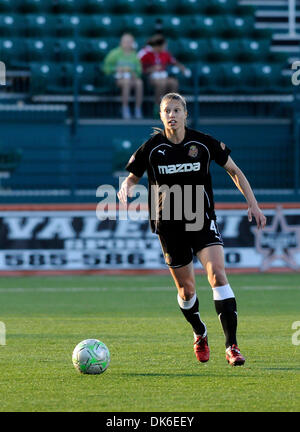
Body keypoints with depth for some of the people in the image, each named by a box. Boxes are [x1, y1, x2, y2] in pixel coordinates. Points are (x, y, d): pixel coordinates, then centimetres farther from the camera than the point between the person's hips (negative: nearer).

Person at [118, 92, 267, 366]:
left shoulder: (204, 143, -4)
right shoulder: (151, 148, -4)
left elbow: (234, 171, 7)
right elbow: (133, 177, 8)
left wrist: (252, 204, 1)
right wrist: (126, 188, -16)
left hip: (202, 219, -1)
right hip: (169, 226, 1)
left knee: (217, 274, -20)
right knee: (186, 289, 7)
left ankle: (232, 346, -20)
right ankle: (200, 335, 39)